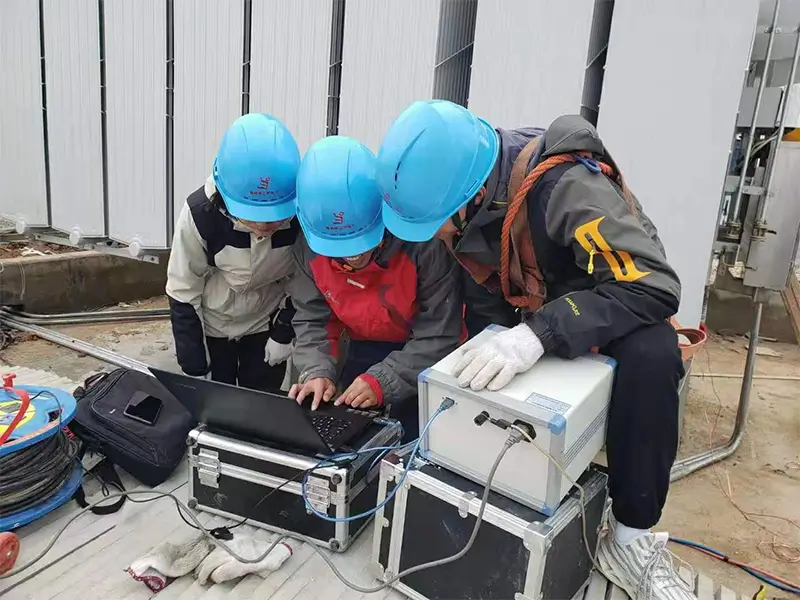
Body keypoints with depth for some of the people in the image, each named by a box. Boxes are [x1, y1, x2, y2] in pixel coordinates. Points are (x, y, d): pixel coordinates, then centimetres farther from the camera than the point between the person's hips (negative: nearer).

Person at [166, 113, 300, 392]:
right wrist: (195, 368, -12)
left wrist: (285, 332, -5)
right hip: (210, 327, -1)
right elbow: (182, 292, -16)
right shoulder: (201, 212, -29)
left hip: (267, 325, 1)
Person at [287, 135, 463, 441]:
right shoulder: (309, 245, -16)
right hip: (359, 353, 4)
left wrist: (383, 381, -34)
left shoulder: (422, 239, -31)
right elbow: (311, 320, -8)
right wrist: (317, 372, -25)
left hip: (422, 361, -4)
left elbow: (439, 334, -26)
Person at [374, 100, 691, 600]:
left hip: (605, 321, -5)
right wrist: (480, 360, -22)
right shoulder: (455, 187, -15)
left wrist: (541, 333, -50)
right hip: (522, 319, 6)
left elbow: (654, 286, -39)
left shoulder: (566, 186, -34)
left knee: (651, 353, -34)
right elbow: (483, 303, -7)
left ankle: (632, 539, -18)